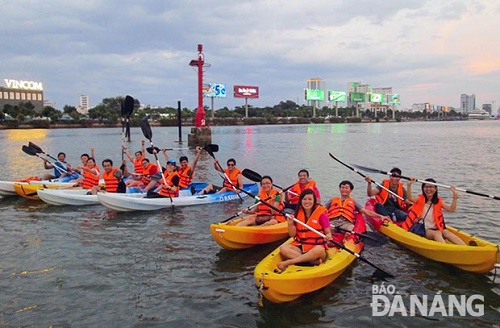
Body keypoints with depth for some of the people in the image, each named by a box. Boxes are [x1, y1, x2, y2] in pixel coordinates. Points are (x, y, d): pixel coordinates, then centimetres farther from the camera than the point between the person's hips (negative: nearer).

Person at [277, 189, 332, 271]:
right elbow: (292, 235, 6)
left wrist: (328, 236, -22)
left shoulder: (321, 214, -4)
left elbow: (328, 232, 2)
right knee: (283, 248, -24)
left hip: (316, 246, -3)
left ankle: (288, 262, -35)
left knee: (319, 250, -38)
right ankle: (314, 261, -32)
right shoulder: (297, 213, 5)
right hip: (300, 246, 3)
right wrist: (290, 224, -13)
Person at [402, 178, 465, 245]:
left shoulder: (438, 201, 11)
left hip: (436, 229, 3)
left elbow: (452, 209, -1)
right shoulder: (420, 199, 3)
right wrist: (409, 185, -35)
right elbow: (410, 198, -20)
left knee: (446, 232, -26)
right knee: (437, 233, -30)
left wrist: (455, 196, -13)